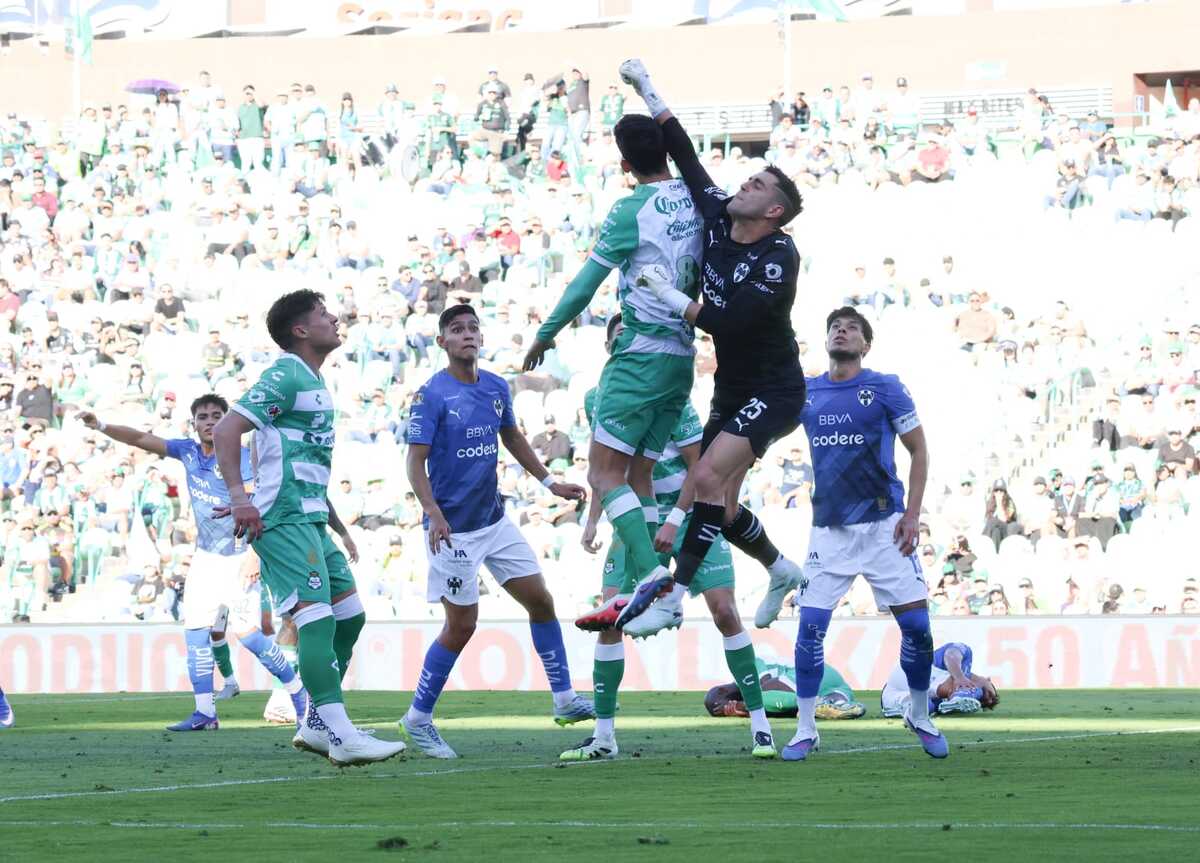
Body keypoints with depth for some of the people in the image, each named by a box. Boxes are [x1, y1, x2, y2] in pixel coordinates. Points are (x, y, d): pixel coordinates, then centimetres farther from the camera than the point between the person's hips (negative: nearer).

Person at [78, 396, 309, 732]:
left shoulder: (241, 457, -14)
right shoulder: (188, 451, 3)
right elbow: (143, 439, 3)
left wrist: (255, 554, -29)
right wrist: (101, 426, -10)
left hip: (239, 556, -6)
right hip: (205, 556, 6)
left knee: (246, 632, -12)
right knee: (196, 628, -3)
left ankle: (297, 690, 5)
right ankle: (205, 712, -2)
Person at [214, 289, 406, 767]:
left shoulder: (314, 383, 22)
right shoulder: (286, 377, -9)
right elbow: (226, 430, -18)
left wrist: (338, 527, 28)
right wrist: (239, 496, -26)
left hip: (309, 520, 10)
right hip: (284, 519, -10)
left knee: (349, 615, 10)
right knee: (317, 617, -17)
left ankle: (316, 726, 15)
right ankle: (341, 736, -25)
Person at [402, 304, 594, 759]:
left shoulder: (496, 388, 5)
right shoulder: (431, 396, -14)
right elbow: (416, 462, -17)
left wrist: (548, 482, 21)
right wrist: (433, 514, -31)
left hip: (495, 520, 7)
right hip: (454, 529, -7)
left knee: (540, 601, 6)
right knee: (462, 625, -3)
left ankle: (565, 700, 16)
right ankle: (418, 718, 10)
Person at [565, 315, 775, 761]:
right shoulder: (597, 400, 0)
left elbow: (699, 464, -12)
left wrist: (674, 521, -18)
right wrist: (592, 519, 6)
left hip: (689, 513, -4)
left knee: (724, 612, -11)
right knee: (609, 618, -7)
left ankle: (759, 724, -2)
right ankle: (603, 736, 0)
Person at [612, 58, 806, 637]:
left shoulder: (778, 257, -20)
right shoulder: (718, 221, 1)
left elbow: (730, 322, -28)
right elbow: (687, 160, 8)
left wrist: (674, 300, -18)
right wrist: (650, 96, 6)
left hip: (773, 393, -8)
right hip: (732, 389, 8)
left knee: (708, 477, -24)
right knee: (718, 503, 9)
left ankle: (671, 595, -26)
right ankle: (782, 571, 33)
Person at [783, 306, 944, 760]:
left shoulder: (885, 388, -2)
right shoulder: (806, 393, 7)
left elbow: (919, 450, 2)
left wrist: (912, 514, -6)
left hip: (883, 525, -2)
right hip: (830, 530, 2)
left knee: (916, 624, -5)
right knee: (810, 627, -7)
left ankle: (920, 718, 16)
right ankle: (805, 731, 4)